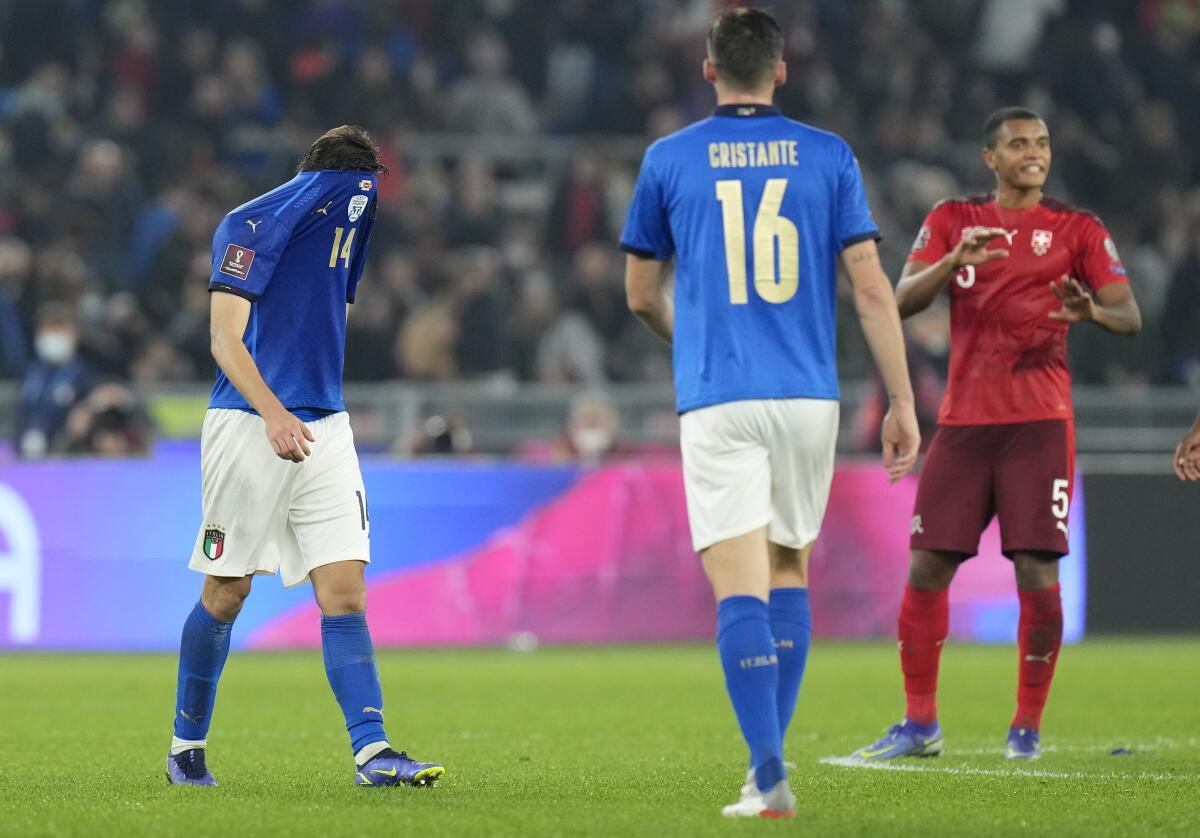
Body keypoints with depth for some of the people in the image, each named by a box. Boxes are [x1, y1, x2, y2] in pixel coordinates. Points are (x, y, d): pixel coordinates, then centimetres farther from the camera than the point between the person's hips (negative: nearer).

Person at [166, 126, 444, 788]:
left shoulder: (345, 216, 14)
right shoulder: (250, 225, -7)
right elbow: (226, 341, -14)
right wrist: (273, 414, -25)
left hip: (324, 430, 6)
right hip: (248, 428, -6)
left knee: (345, 591, -6)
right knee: (226, 595, 2)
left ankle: (372, 751, -13)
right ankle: (186, 746, 17)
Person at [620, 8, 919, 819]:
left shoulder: (669, 159, 3)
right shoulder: (827, 156, 4)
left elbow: (642, 294, 13)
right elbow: (872, 287, 0)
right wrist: (902, 402, 4)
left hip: (716, 400, -2)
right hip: (808, 395, 2)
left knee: (739, 588, -6)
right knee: (789, 569, 18)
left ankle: (768, 773, -18)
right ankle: (770, 760, 17)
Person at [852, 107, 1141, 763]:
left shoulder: (1077, 230, 5)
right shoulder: (952, 221, 10)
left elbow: (1130, 316, -2)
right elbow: (902, 302, 0)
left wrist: (1093, 312, -25)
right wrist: (952, 263, -19)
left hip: (1038, 424, -2)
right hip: (963, 423, 2)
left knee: (1037, 573, -9)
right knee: (927, 567, -1)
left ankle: (1027, 726, 3)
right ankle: (920, 724, 9)